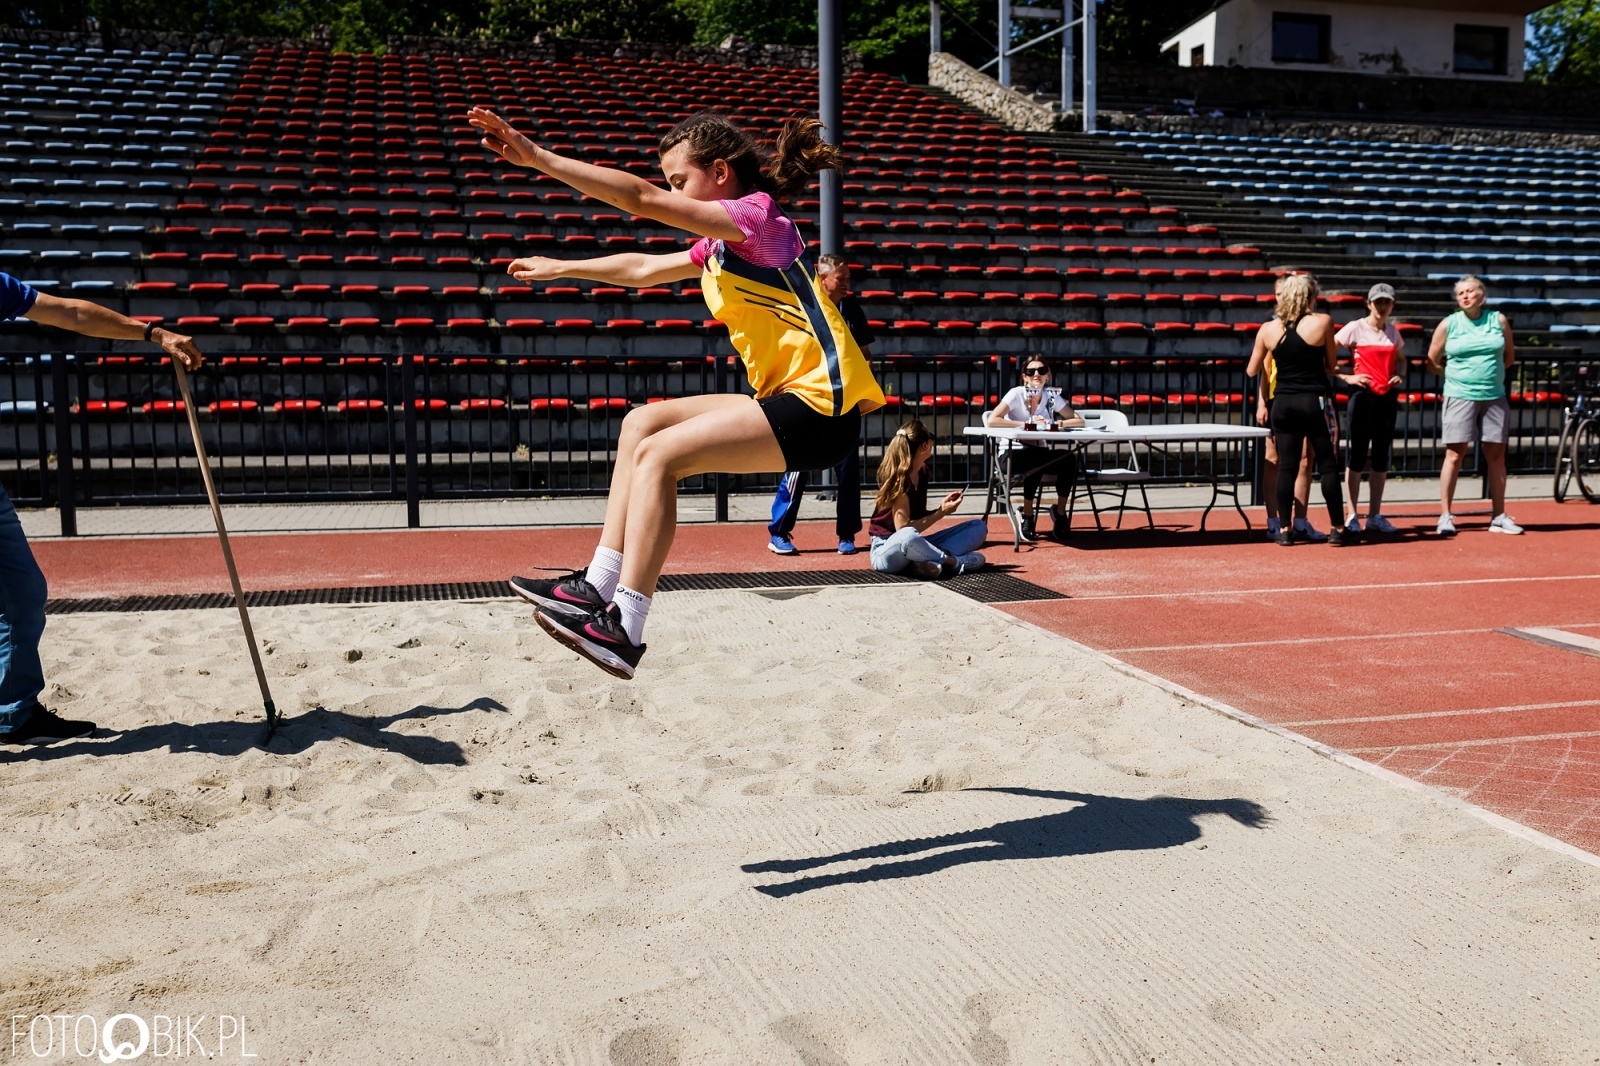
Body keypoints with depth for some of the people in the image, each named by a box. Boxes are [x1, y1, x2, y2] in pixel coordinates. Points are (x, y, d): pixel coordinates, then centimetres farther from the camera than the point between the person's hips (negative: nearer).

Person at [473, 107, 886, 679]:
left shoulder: (757, 216, -9)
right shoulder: (720, 245, 20)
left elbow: (643, 200, -17)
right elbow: (643, 268, 35)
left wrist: (537, 156, -15)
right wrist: (560, 268, 43)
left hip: (821, 403, -10)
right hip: (787, 396, 10)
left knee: (658, 455, -15)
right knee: (642, 423, 11)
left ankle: (623, 627, -15)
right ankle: (599, 585, 8)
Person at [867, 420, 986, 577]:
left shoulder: (922, 471, 6)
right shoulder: (898, 478, -18)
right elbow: (903, 528, -20)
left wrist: (942, 508, -3)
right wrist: (942, 513, -14)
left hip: (913, 546, 9)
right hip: (888, 550, -9)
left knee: (978, 527, -2)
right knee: (908, 536, -45)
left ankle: (933, 561, -26)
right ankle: (954, 562, -22)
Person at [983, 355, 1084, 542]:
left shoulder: (1052, 396, 0)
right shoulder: (1016, 394, -12)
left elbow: (1079, 421, -2)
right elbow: (991, 421, -25)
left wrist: (1055, 424, -20)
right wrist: (1028, 424, -24)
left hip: (1038, 453, 4)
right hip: (1012, 455, -4)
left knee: (1069, 459, -22)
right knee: (1035, 463, -35)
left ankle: (1060, 512, -6)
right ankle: (1027, 516, -15)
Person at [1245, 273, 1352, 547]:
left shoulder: (1268, 329, 2)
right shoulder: (1322, 322, -6)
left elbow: (1252, 371, 10)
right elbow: (1331, 364, 3)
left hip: (1283, 403, 3)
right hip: (1315, 401, -3)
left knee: (1286, 466, 6)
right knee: (1328, 465, 5)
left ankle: (1285, 530, 8)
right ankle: (1338, 529, 9)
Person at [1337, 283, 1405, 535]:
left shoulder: (1393, 332, 11)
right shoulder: (1355, 328, -5)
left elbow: (1401, 359, 25)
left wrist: (1400, 376, 5)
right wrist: (1346, 377, -15)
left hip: (1388, 397, 5)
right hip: (1362, 396, -5)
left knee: (1382, 456, 8)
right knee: (1358, 453, -2)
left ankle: (1375, 516, 16)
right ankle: (1352, 516, 4)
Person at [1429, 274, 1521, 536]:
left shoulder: (1499, 320, 5)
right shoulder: (1449, 324, 0)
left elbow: (1509, 356, 15)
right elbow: (1432, 361, 7)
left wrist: (1490, 371, 8)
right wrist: (1458, 374, 7)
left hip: (1494, 397, 3)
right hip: (1459, 397, -2)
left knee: (1496, 455, 6)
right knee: (1454, 455, -5)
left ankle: (1499, 517, 13)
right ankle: (1445, 516, -1)